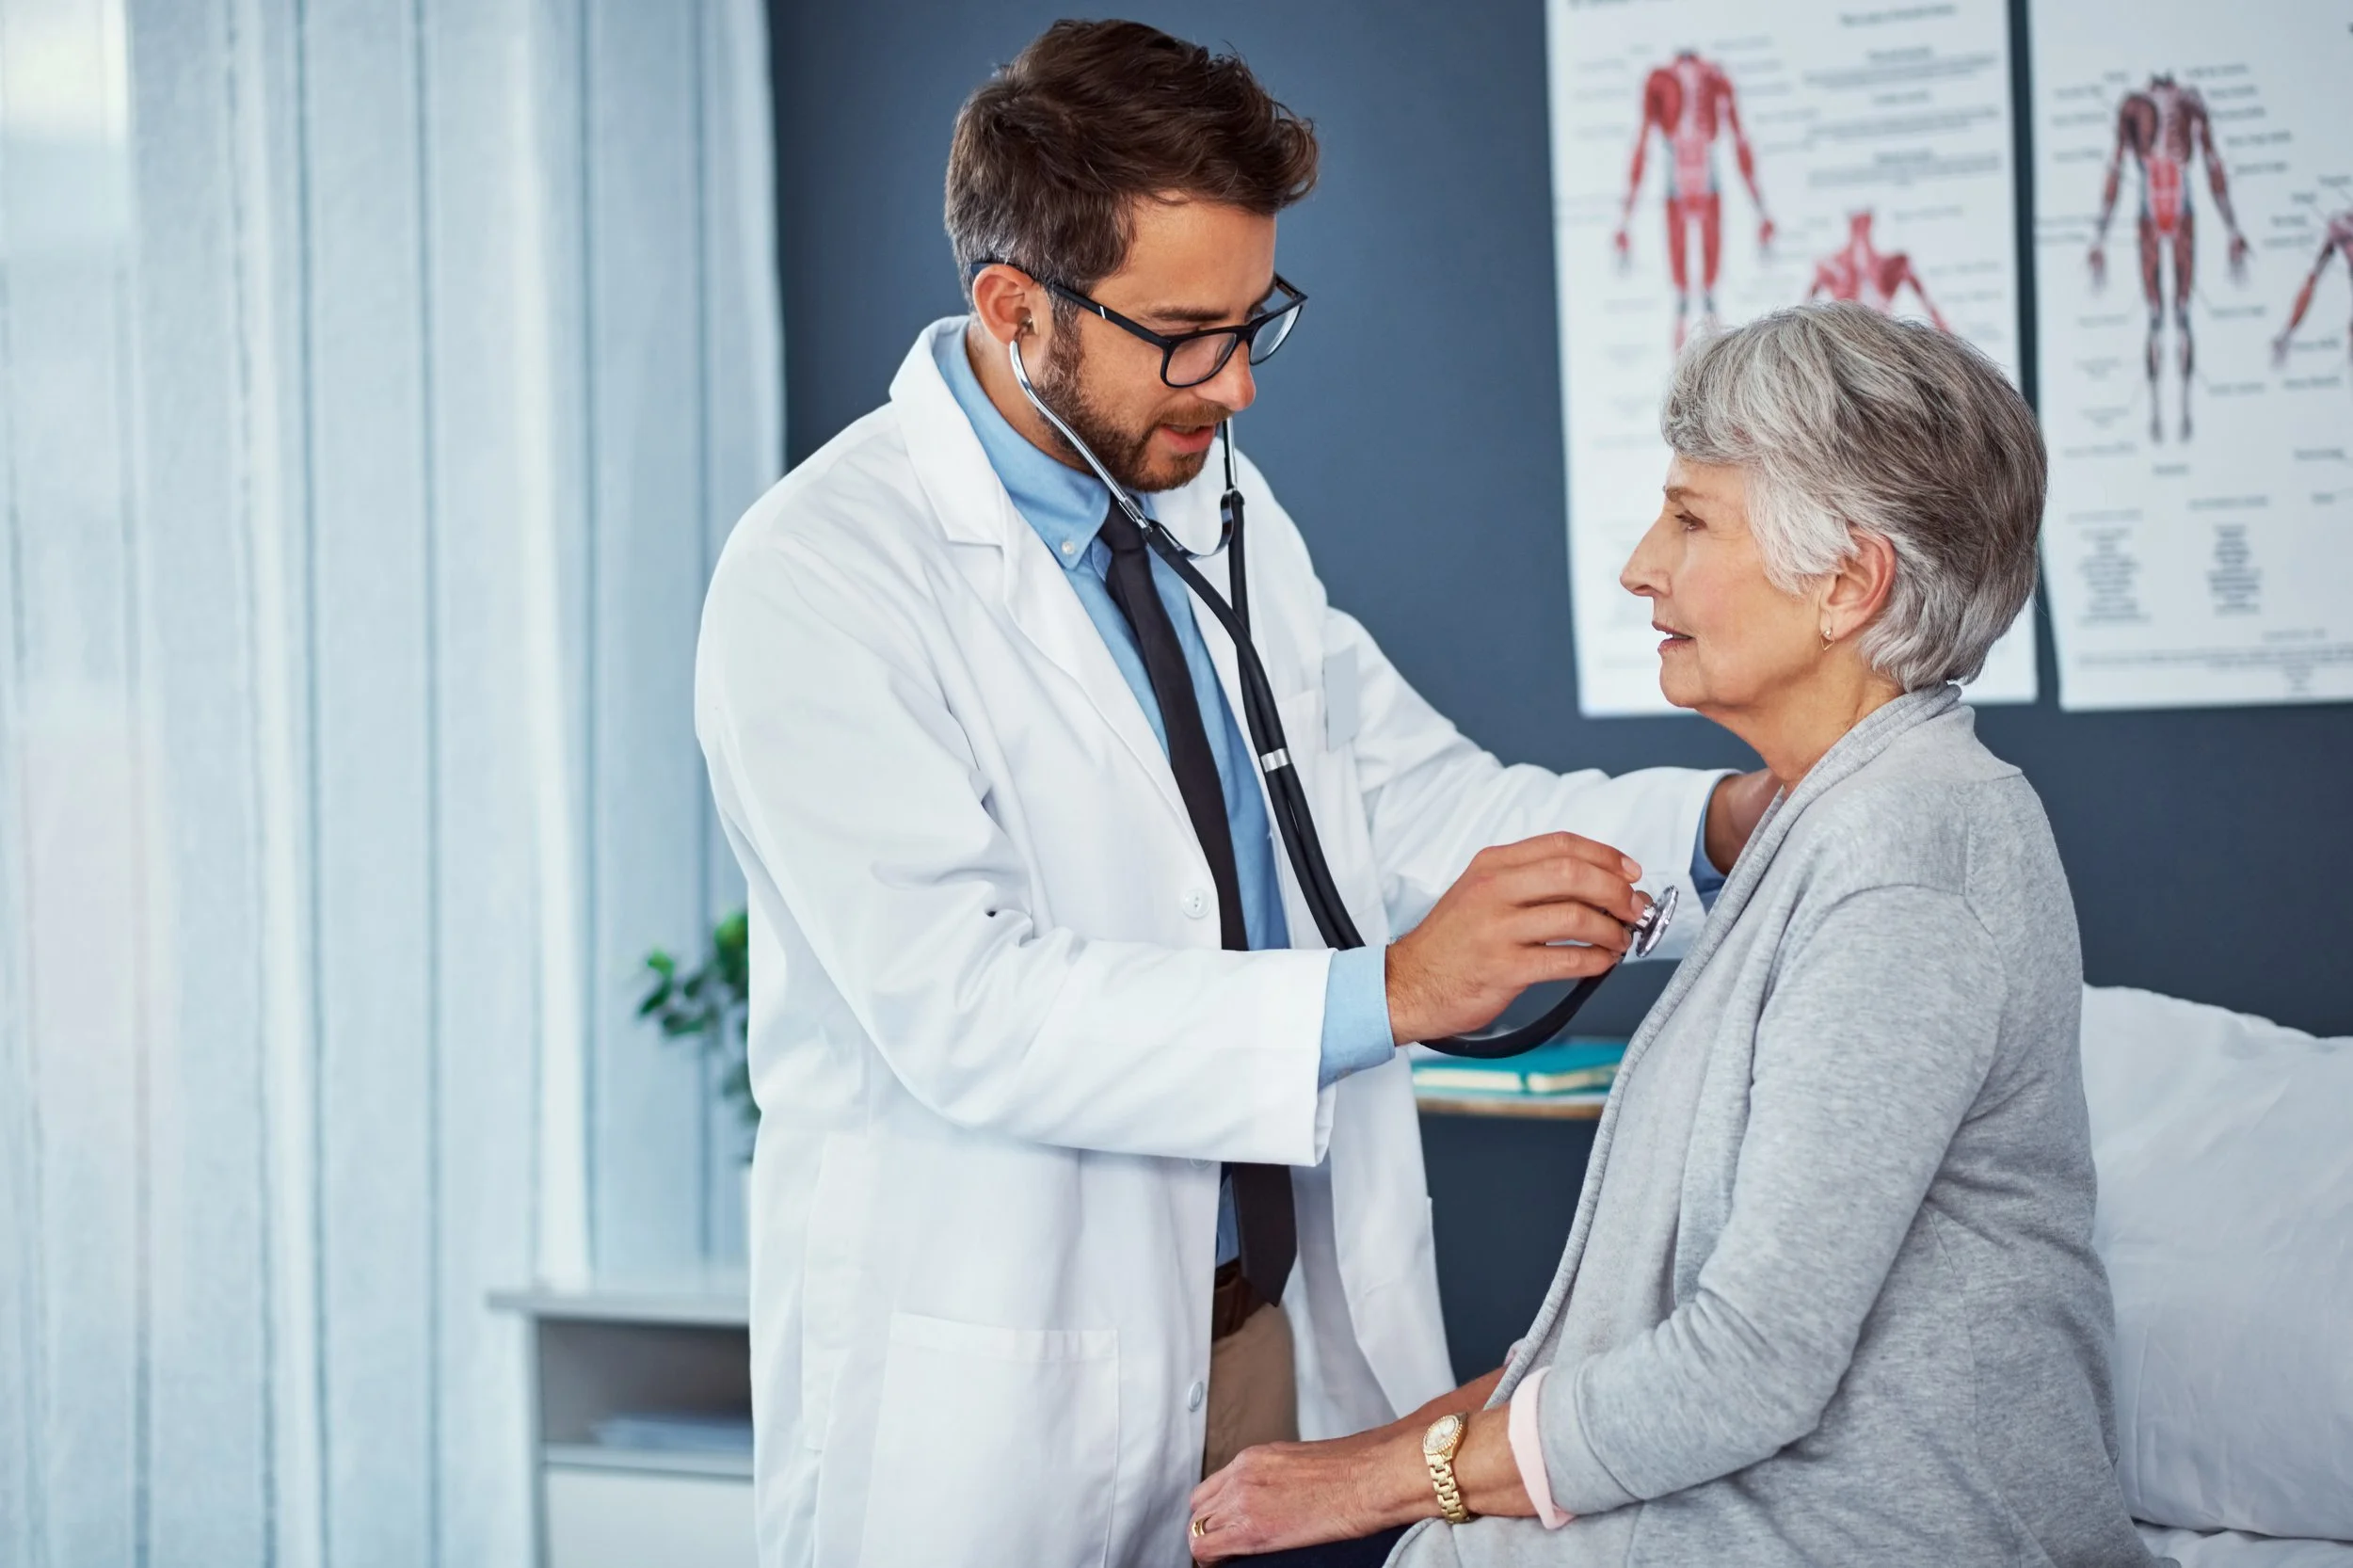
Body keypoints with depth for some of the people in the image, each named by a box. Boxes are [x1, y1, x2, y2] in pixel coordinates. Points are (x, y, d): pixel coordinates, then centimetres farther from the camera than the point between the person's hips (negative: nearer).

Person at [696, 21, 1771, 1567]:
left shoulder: (1218, 508, 9)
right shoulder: (820, 574, -17)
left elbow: (1418, 799, 10)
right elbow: (966, 1007, -25)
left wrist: (1715, 823, -8)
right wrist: (1387, 995, -30)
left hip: (1275, 1321, 7)